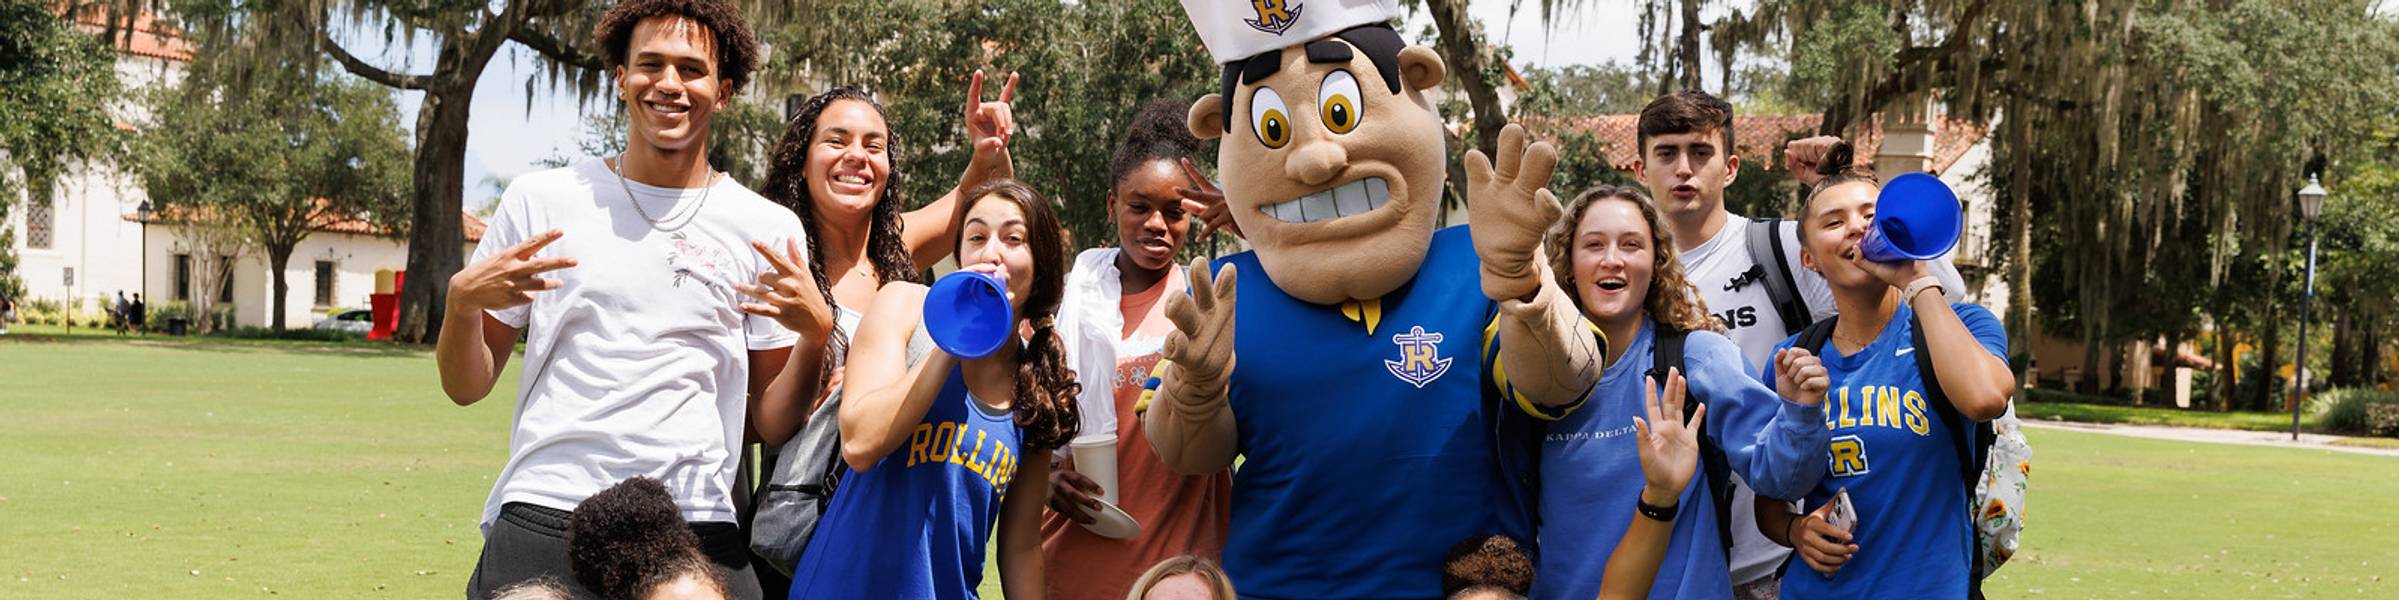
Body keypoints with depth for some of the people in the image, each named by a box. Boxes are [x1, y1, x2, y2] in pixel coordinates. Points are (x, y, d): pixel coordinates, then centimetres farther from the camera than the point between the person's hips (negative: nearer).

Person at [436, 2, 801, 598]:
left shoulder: (769, 230, 6)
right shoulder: (542, 200, 7)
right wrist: (461, 300, -9)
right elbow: (467, 388, 10)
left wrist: (816, 333, -9)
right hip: (539, 519, 0)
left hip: (694, 527, 0)